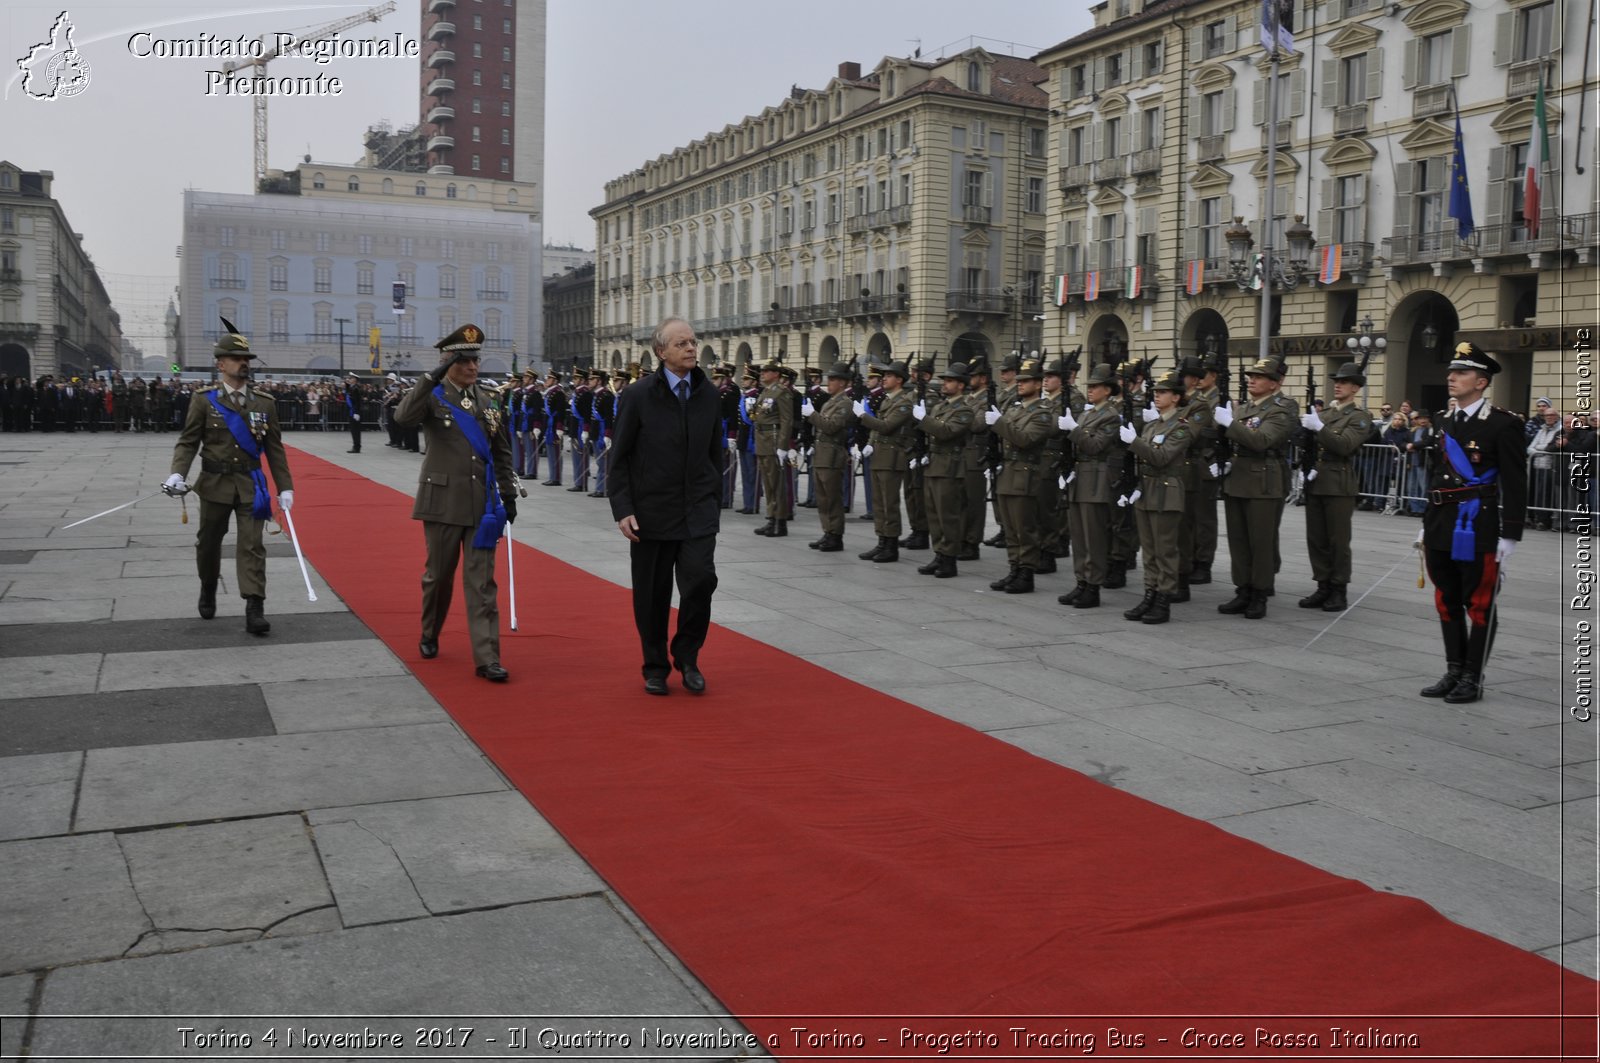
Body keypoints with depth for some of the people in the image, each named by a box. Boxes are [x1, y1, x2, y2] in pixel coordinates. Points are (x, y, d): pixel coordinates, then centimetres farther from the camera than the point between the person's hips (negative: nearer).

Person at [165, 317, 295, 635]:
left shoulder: (265, 404, 3)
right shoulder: (204, 401, -2)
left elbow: (275, 449, 5)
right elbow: (188, 442, -2)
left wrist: (285, 488, 1)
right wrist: (178, 473, -19)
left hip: (250, 486, 0)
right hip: (215, 484, 0)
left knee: (251, 546, -8)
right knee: (208, 544, 14)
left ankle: (254, 609, -12)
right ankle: (208, 591, 39)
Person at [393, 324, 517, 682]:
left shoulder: (487, 400, 9)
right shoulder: (432, 397, -3)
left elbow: (501, 451, 16)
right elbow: (403, 415, -25)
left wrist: (508, 493, 11)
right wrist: (434, 377, -31)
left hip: (482, 503, 3)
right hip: (443, 501, -3)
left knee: (482, 581, -1)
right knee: (438, 575, 11)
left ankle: (487, 658, -2)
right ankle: (429, 637, 35)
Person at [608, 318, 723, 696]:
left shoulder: (709, 395, 5)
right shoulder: (637, 394, -5)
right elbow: (619, 458, -3)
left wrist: (715, 503, 11)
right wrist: (623, 510, -9)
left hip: (699, 511, 2)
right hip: (652, 512, -2)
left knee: (701, 579, -13)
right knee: (652, 594, 5)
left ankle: (687, 656, 9)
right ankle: (656, 668, 23)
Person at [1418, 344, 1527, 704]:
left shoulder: (1503, 424, -10)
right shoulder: (1445, 421, 12)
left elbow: (1515, 485, -11)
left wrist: (1509, 537, -14)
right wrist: (1427, 525, 18)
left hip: (1478, 532, -7)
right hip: (1442, 531, 7)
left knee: (1479, 606, 3)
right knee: (1447, 603, 12)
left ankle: (1472, 679, 12)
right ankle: (1454, 672, 22)